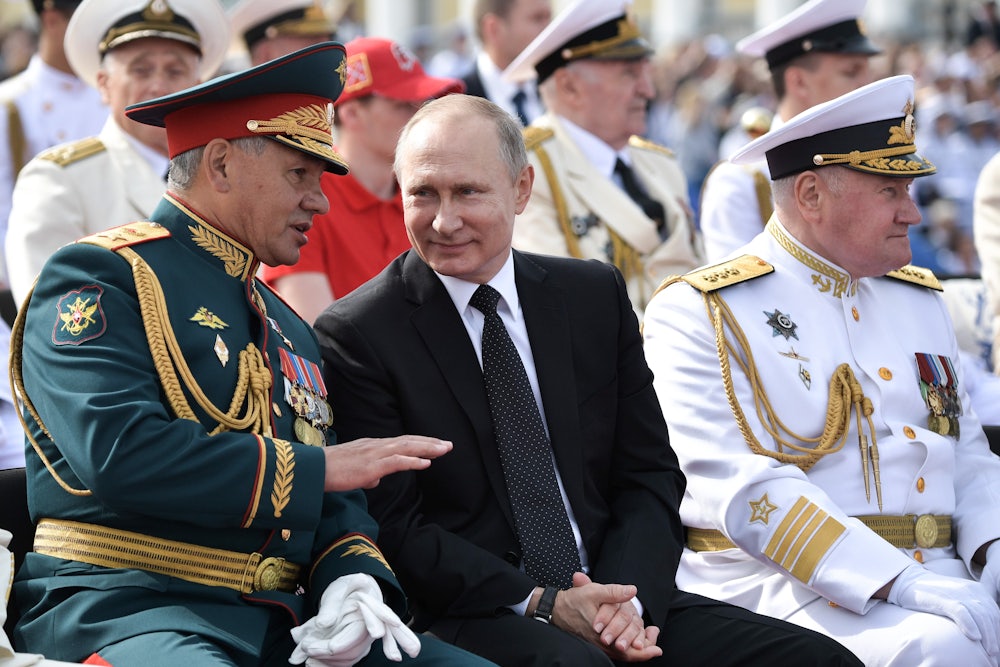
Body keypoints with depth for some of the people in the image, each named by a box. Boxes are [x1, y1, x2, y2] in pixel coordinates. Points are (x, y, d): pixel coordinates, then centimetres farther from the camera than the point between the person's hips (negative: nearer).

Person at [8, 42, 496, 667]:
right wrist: (317, 466, -13)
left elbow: (332, 506, 20)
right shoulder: (99, 278, -3)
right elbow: (119, 451, -19)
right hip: (126, 609, -7)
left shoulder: (289, 329, 21)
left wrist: (353, 580, -4)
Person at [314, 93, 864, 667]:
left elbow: (650, 475, 10)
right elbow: (396, 528, -6)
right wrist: (541, 603, -17)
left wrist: (627, 597, -9)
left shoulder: (597, 296, 12)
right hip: (469, 616, -5)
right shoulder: (356, 335, -2)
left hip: (612, 598, 5)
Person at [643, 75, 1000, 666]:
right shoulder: (698, 314, -2)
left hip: (936, 573, 7)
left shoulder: (921, 300, 21)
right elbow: (741, 488, -14)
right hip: (780, 578, -6)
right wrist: (898, 582, -22)